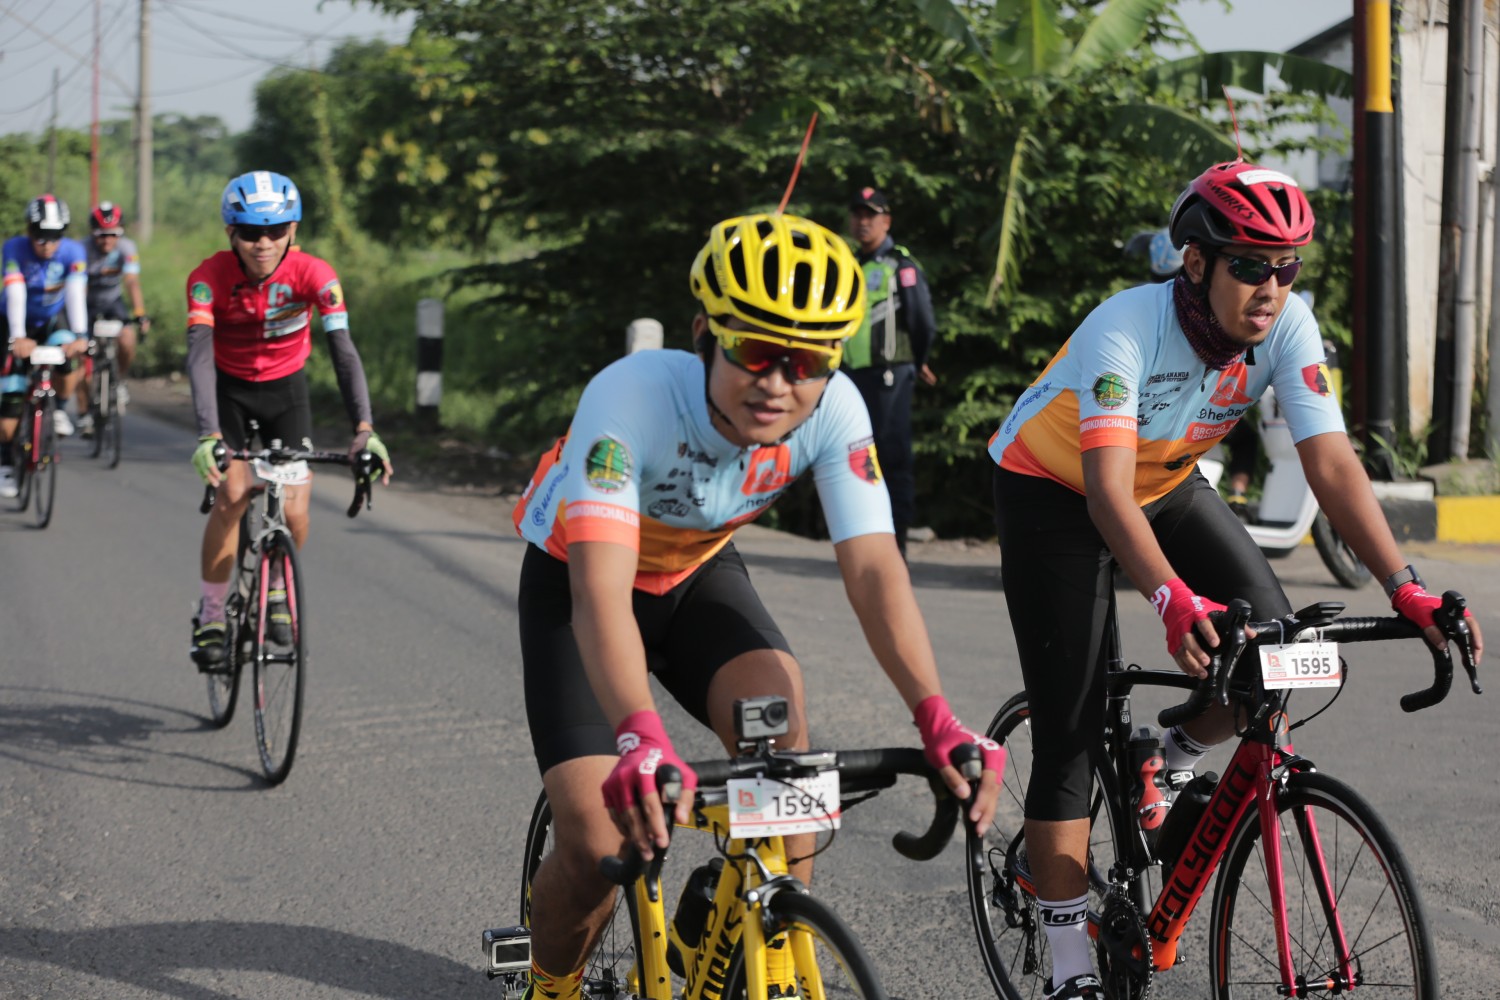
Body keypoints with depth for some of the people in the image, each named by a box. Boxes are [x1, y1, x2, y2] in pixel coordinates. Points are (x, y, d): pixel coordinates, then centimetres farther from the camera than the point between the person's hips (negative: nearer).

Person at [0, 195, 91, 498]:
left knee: (73, 359, -30)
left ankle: (58, 409, -1)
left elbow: (75, 294, -35)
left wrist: (79, 336, -49)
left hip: (53, 319, 1)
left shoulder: (72, 251, -24)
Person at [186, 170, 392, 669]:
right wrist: (208, 434, -49)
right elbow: (199, 355, -35)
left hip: (286, 389, 1)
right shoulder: (209, 277, -26)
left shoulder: (313, 274, -25)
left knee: (294, 510, -11)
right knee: (231, 496, -20)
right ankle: (210, 616, -2)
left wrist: (363, 428, -45)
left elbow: (343, 350, -32)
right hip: (229, 388, -1)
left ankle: (278, 591, 21)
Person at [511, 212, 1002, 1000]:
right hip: (576, 580, -3)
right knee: (598, 841, -17)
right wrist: (641, 740, -63)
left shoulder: (833, 410, -25)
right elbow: (601, 590, -47)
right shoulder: (633, 397, -38)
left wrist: (937, 719, -44)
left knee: (778, 711, -28)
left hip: (695, 575, 3)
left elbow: (872, 566, -29)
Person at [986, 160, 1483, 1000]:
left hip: (1170, 483, 5)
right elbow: (1109, 492, -43)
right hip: (1055, 491, -5)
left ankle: (1169, 765, 16)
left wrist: (1406, 586, -38)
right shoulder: (1125, 330, -35)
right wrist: (1173, 600, -59)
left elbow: (1333, 464, -26)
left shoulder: (1288, 326, -22)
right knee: (1071, 732, -10)